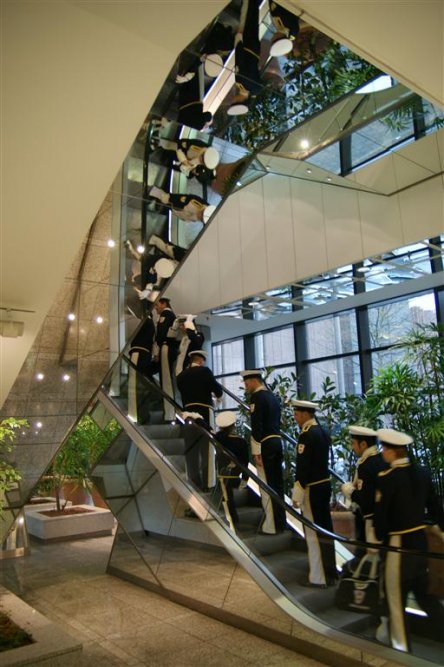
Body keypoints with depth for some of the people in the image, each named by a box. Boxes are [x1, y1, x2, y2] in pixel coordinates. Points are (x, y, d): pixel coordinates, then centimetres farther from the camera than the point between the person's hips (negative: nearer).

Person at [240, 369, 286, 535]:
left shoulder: (257, 396, -11)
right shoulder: (272, 396, 15)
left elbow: (257, 426, -17)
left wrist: (256, 451, -16)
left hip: (265, 445, -9)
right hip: (277, 442, 9)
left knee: (267, 485, -2)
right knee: (277, 484, 12)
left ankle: (271, 525, 4)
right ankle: (280, 521, 20)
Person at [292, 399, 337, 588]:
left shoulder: (307, 435, -19)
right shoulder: (322, 432, 9)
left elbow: (302, 466, -21)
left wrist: (297, 494, -16)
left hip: (312, 489, -9)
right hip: (324, 485, 9)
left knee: (313, 533, 2)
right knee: (325, 529, 16)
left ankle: (318, 577, 12)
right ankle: (329, 572, 28)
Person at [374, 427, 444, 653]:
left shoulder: (387, 478, -20)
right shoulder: (422, 473, -1)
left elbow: (380, 514, -17)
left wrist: (377, 539, -2)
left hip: (399, 543, -6)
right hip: (421, 540, 6)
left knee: (396, 597, 12)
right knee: (423, 591, 23)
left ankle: (401, 646, 26)